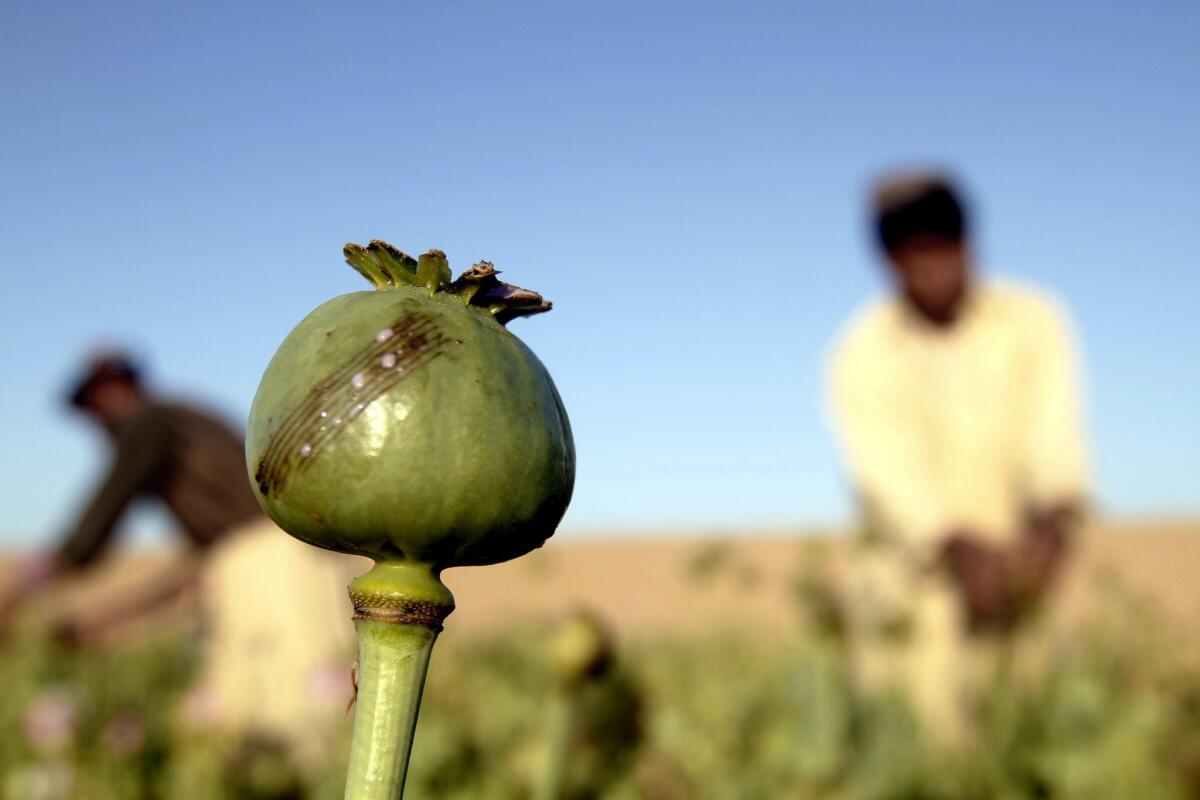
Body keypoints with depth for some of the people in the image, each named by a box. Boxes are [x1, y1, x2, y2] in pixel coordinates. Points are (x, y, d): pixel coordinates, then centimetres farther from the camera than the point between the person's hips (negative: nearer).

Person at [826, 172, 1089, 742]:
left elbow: (1056, 432, -11)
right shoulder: (860, 357, -4)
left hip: (1024, 556, 1)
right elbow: (889, 471, -15)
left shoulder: (1033, 321, 1)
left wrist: (1053, 520, -31)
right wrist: (961, 549, -33)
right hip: (916, 572, -1)